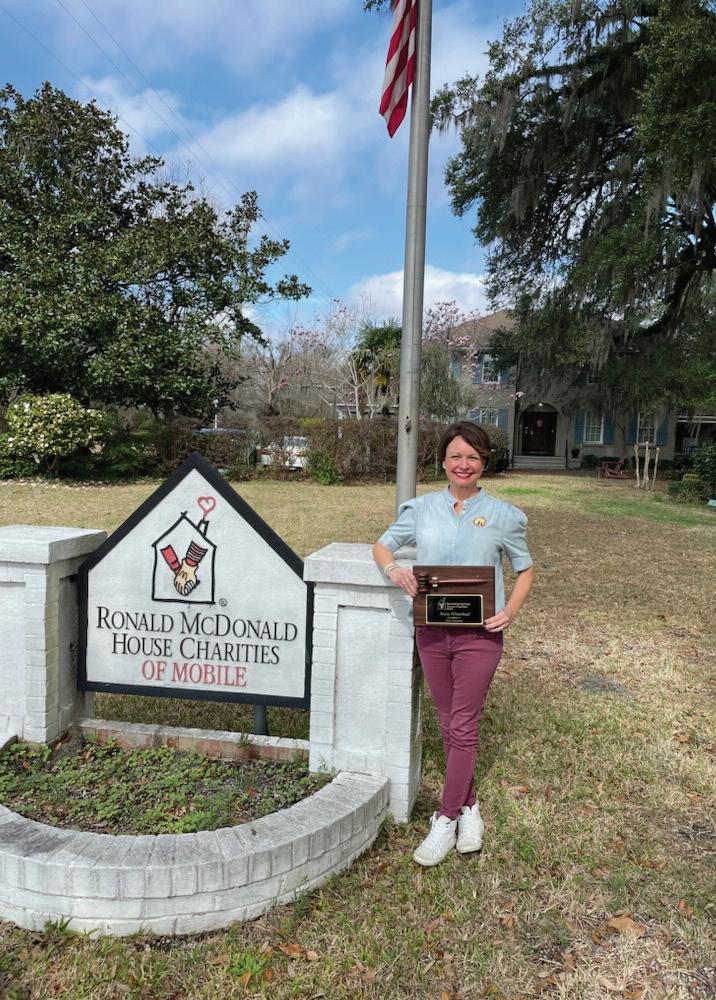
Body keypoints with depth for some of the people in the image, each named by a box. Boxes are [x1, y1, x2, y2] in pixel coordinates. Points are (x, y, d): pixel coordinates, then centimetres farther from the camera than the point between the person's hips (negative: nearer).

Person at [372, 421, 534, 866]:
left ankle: (446, 820, 16)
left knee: (463, 728, 2)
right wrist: (393, 568, -13)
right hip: (432, 631, 3)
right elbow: (383, 544, 10)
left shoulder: (502, 514, -3)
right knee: (450, 725, 15)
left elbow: (525, 569, 7)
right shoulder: (422, 508, 2)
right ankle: (469, 806, 33)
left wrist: (510, 611, -9)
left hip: (479, 634, -3)